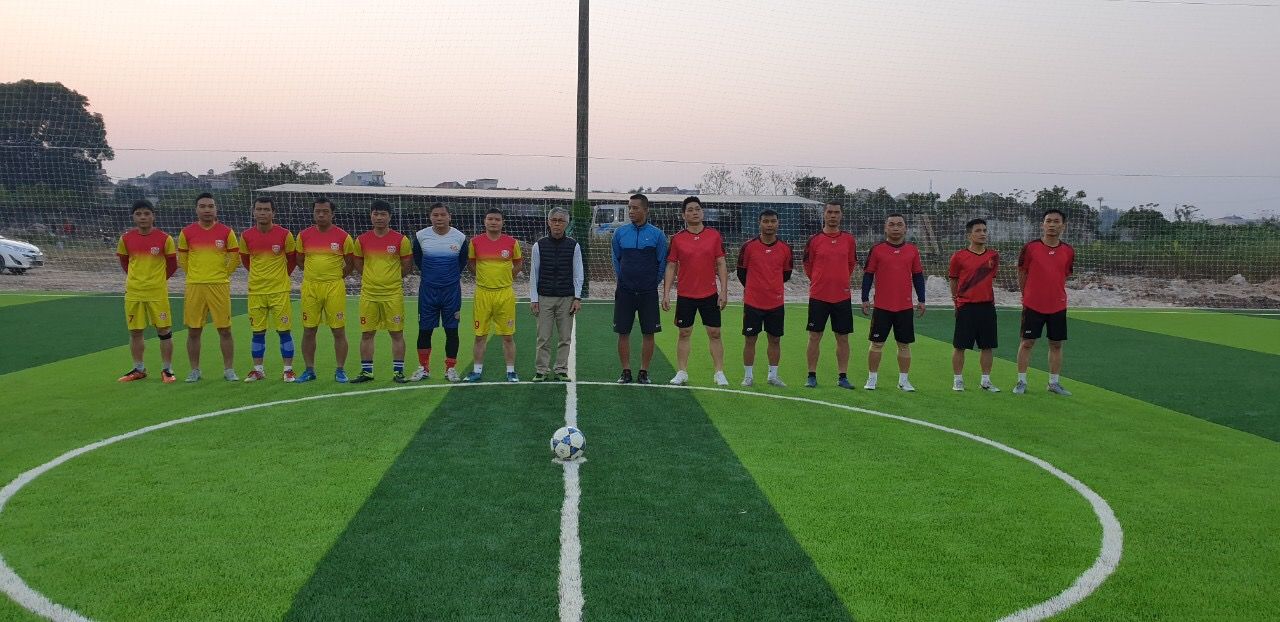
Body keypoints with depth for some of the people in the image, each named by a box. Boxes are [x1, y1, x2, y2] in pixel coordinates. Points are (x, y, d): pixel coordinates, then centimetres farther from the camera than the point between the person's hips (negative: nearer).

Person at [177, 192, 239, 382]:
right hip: (194, 287, 1)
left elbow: (234, 257, 9)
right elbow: (182, 258, 14)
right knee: (193, 331, 4)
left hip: (219, 286, -1)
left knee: (225, 330, 1)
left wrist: (222, 274, 8)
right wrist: (194, 275, 11)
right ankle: (195, 370, 15)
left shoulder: (226, 232, 0)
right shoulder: (187, 232, 2)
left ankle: (229, 370, 9)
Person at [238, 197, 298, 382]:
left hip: (280, 290, -2)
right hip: (256, 291, 2)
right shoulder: (247, 236, 1)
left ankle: (288, 370, 7)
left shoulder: (284, 235, -7)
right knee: (257, 331, 7)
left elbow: (292, 259, 8)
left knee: (284, 330, 0)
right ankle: (258, 370, 17)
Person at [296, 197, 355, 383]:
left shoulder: (343, 236, -1)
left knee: (338, 331, 0)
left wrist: (338, 276, 5)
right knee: (309, 331, 5)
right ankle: (309, 370, 16)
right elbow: (300, 260, 18)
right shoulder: (304, 235, 5)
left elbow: (351, 262, 9)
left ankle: (340, 370, 9)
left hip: (335, 288, -2)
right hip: (310, 288, 2)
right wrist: (314, 273, 12)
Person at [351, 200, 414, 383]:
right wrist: (372, 277, 11)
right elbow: (358, 263, 16)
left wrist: (393, 278, 7)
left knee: (397, 333, 1)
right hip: (368, 294, 2)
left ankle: (398, 371, 9)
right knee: (366, 333, 5)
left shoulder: (401, 239, -3)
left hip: (393, 294, -2)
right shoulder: (362, 240, 4)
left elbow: (407, 264, 6)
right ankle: (366, 371, 15)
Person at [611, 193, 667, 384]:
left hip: (648, 292, -1)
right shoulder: (620, 233, 3)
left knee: (648, 333, 1)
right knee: (623, 333, 1)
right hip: (625, 291, 1)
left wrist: (652, 282, 7)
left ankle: (644, 372, 12)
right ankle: (626, 371, 12)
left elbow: (662, 262, 5)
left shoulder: (657, 234, -2)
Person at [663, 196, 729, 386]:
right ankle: (681, 373, 15)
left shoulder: (714, 235, 1)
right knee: (684, 334, 6)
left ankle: (719, 374, 10)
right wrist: (666, 293, -3)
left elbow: (721, 264, 2)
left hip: (710, 294, 0)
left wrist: (724, 291, -4)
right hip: (685, 295, 0)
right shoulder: (677, 238, 0)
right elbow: (671, 267, 3)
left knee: (715, 333, 3)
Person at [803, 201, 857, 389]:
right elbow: (808, 265, 9)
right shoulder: (815, 239, -1)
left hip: (842, 296, 2)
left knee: (843, 338, 5)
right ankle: (812, 376, 10)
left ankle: (842, 377, 13)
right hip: (818, 296, -1)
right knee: (815, 337, 2)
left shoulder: (848, 239, 4)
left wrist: (842, 281, 13)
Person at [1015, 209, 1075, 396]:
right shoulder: (1030, 247, -7)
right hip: (1032, 305, -3)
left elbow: (1065, 275, 13)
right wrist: (1028, 295, 8)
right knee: (1027, 343, 2)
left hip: (1058, 306, 3)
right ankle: (1021, 382, 10)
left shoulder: (1068, 251, 1)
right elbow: (1022, 273, 3)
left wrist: (1054, 294, 11)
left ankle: (1054, 382, 19)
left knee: (1056, 344, 8)